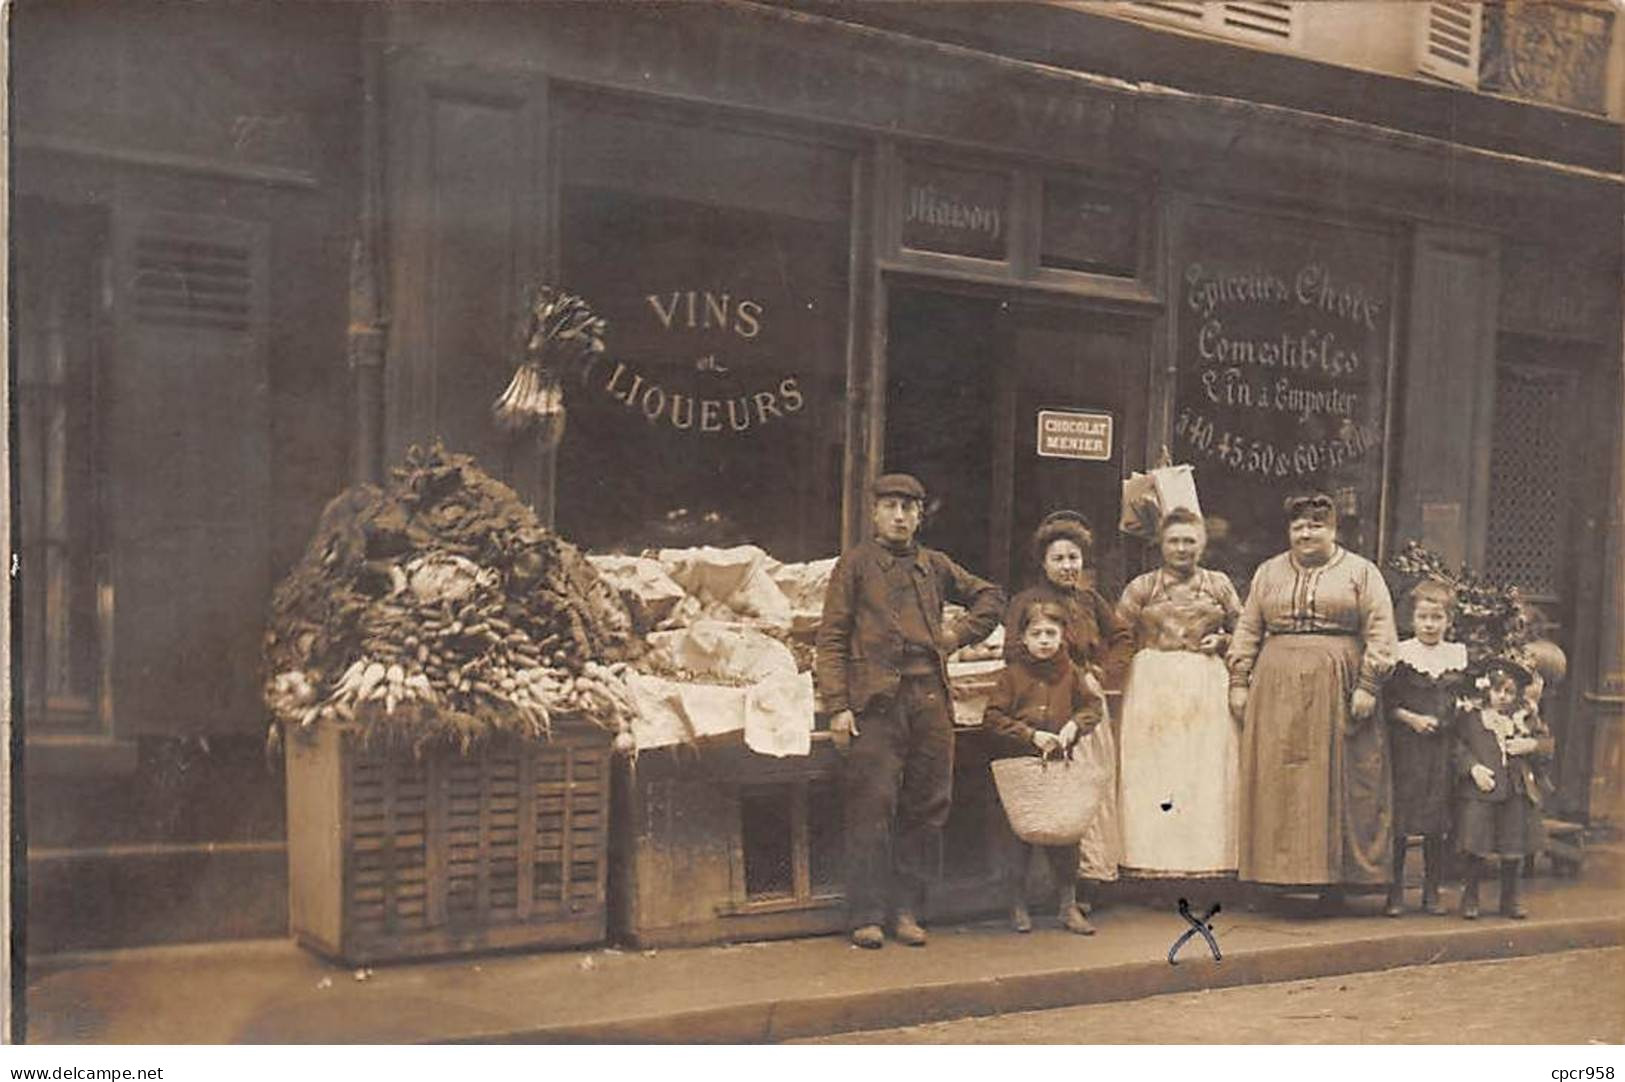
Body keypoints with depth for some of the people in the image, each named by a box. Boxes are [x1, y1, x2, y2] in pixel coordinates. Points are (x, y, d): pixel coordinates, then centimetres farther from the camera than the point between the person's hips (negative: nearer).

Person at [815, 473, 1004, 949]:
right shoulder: (855, 564, 6)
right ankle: (867, 915, 1)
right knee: (872, 808, -6)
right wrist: (838, 707, -8)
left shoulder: (934, 566, 17)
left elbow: (990, 595, 30)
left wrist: (959, 634, 13)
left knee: (926, 809, 5)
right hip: (876, 701, -4)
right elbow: (831, 640, 1)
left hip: (930, 700, 4)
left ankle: (907, 910, 15)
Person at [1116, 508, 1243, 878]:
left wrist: (1221, 641, 0)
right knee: (1151, 774, -5)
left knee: (1207, 772, -2)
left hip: (1206, 686, 1)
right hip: (1153, 685, -1)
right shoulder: (1142, 587, 7)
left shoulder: (1219, 585, 12)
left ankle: (1205, 859, 3)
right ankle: (1157, 862, -1)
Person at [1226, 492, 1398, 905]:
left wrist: (1368, 685, -10)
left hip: (1336, 690, -2)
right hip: (1276, 692, 3)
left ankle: (1333, 877, 5)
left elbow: (1380, 632, 0)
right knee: (1275, 779, -1)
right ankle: (1277, 874, 3)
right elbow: (1248, 631, 13)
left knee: (1335, 780, -1)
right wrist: (1239, 682, 5)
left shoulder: (1361, 572, 7)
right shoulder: (1268, 572, 15)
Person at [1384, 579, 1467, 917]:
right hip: (1405, 746, -2)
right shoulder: (1399, 654, -2)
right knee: (1399, 820, -1)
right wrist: (1410, 718, -13)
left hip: (1443, 746, 2)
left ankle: (1431, 892, 17)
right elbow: (1386, 701, -1)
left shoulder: (1459, 655, 6)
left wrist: (1445, 721, -2)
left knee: (1437, 824, 6)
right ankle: (1395, 891, 9)